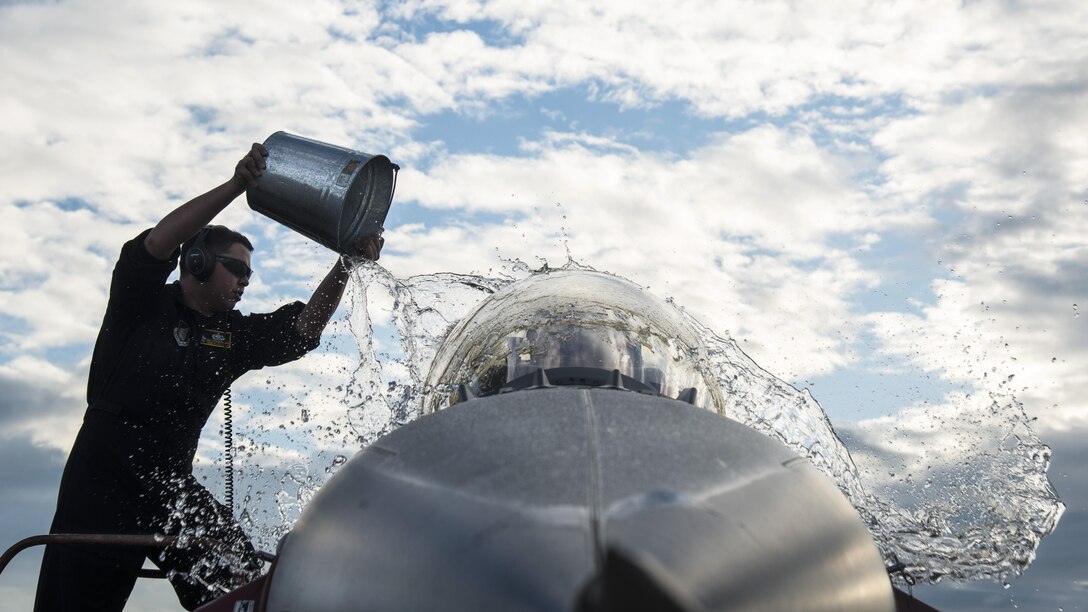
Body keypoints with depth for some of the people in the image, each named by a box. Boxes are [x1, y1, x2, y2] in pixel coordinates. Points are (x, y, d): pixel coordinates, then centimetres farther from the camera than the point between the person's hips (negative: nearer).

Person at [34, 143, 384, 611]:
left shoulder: (234, 335, 12)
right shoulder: (145, 305, -4)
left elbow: (303, 327, 6)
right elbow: (156, 244, -21)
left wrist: (346, 265, -9)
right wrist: (236, 186, -31)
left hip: (172, 486, 5)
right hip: (102, 485, -5)